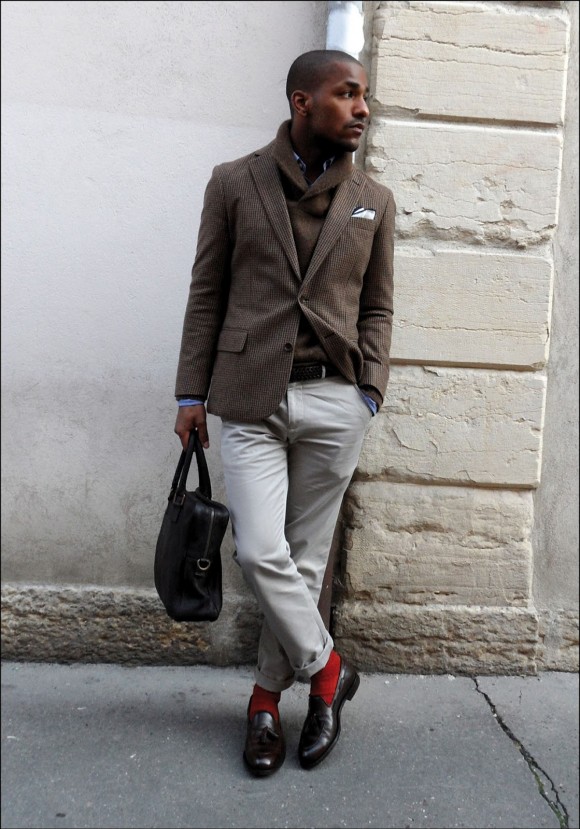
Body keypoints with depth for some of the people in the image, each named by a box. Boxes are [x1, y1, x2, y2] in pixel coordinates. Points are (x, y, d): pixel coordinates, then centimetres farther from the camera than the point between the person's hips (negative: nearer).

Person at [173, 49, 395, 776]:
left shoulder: (373, 201, 11)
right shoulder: (234, 183, 5)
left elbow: (377, 308, 12)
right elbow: (206, 294, 5)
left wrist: (370, 391, 0)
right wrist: (192, 392, 2)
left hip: (334, 401, 2)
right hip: (250, 398, -1)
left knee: (305, 554, 6)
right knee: (260, 551, -9)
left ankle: (268, 695, 23)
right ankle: (326, 669, 15)